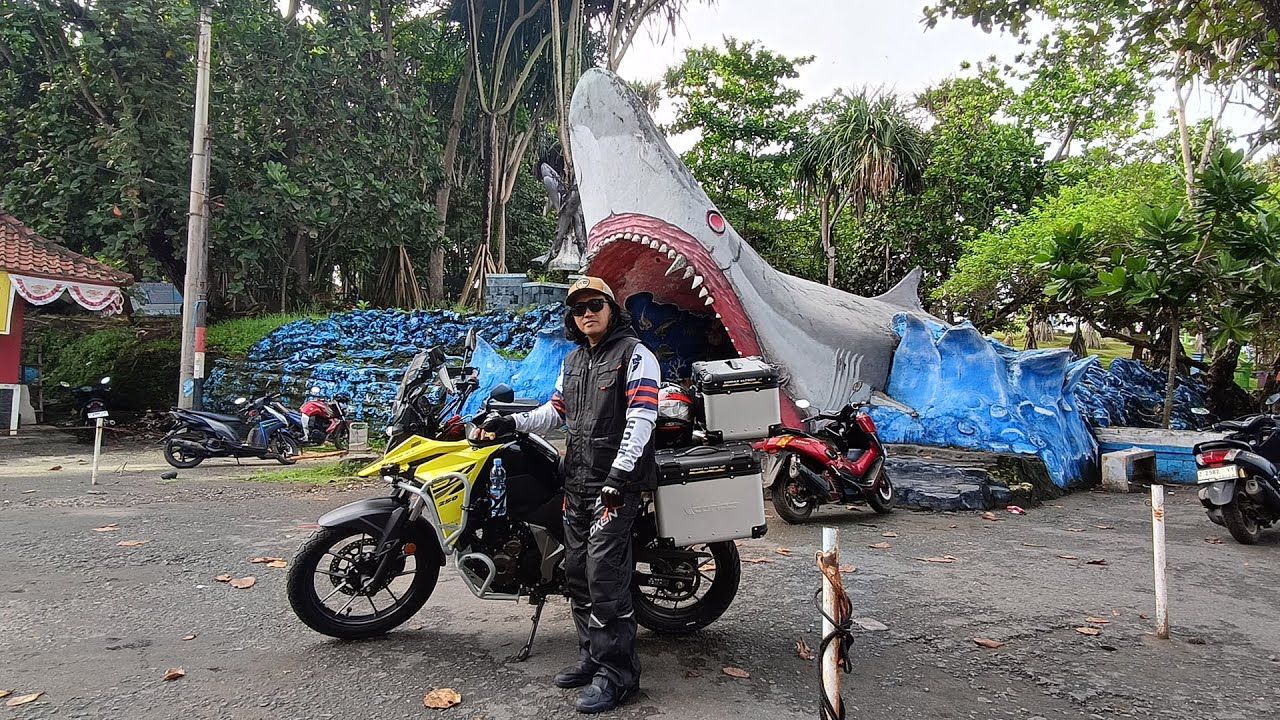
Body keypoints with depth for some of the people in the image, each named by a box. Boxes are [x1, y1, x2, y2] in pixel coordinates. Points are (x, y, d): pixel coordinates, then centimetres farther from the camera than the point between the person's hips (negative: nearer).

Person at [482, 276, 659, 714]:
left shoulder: (634, 354, -7)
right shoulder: (573, 360, 19)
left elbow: (641, 418, -16)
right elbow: (556, 410, 22)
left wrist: (620, 473, -24)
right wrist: (515, 422, 6)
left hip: (616, 482, -8)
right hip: (577, 481, 8)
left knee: (605, 575, -10)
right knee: (577, 572, 13)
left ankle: (617, 673, 0)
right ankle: (592, 656, 27)